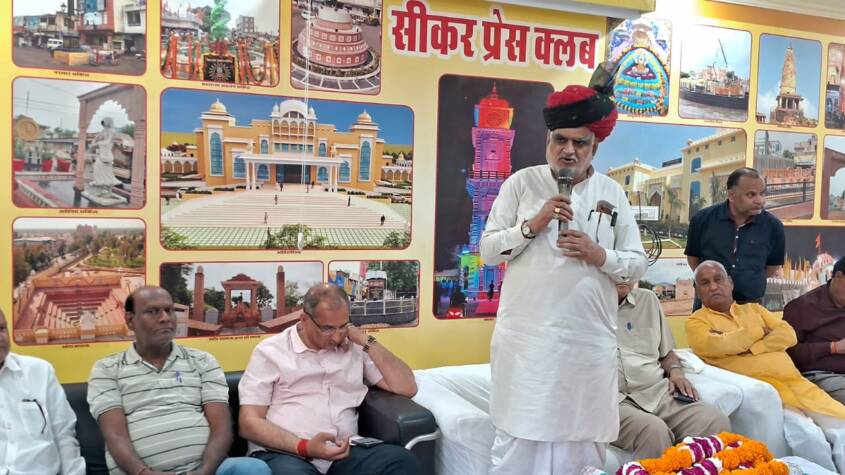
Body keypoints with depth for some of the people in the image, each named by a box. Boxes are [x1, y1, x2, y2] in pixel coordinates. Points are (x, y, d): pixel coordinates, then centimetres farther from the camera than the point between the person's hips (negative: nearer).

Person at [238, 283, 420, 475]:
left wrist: (366, 342, 3)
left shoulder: (355, 348, 14)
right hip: (284, 454, -2)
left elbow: (407, 388, 8)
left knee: (402, 459, -26)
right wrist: (304, 447, -14)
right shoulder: (270, 351, 6)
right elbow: (249, 422, 1)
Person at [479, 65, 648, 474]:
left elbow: (637, 265, 7)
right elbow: (488, 251, -1)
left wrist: (599, 255, -12)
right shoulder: (522, 183, 3)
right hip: (526, 337, -1)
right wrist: (532, 225, -14)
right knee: (518, 439, 3)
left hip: (589, 341, 2)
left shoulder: (612, 193, 7)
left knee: (582, 440, 10)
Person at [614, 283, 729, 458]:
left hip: (658, 391, 5)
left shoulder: (647, 299, 20)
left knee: (717, 422, -20)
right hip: (614, 400, -5)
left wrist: (675, 371, 7)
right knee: (655, 432, -34)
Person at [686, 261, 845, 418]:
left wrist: (751, 349, -7)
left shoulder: (753, 308, 23)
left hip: (794, 380, 5)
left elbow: (788, 335, 9)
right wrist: (759, 331, 1)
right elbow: (714, 346, -14)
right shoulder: (696, 321, 8)